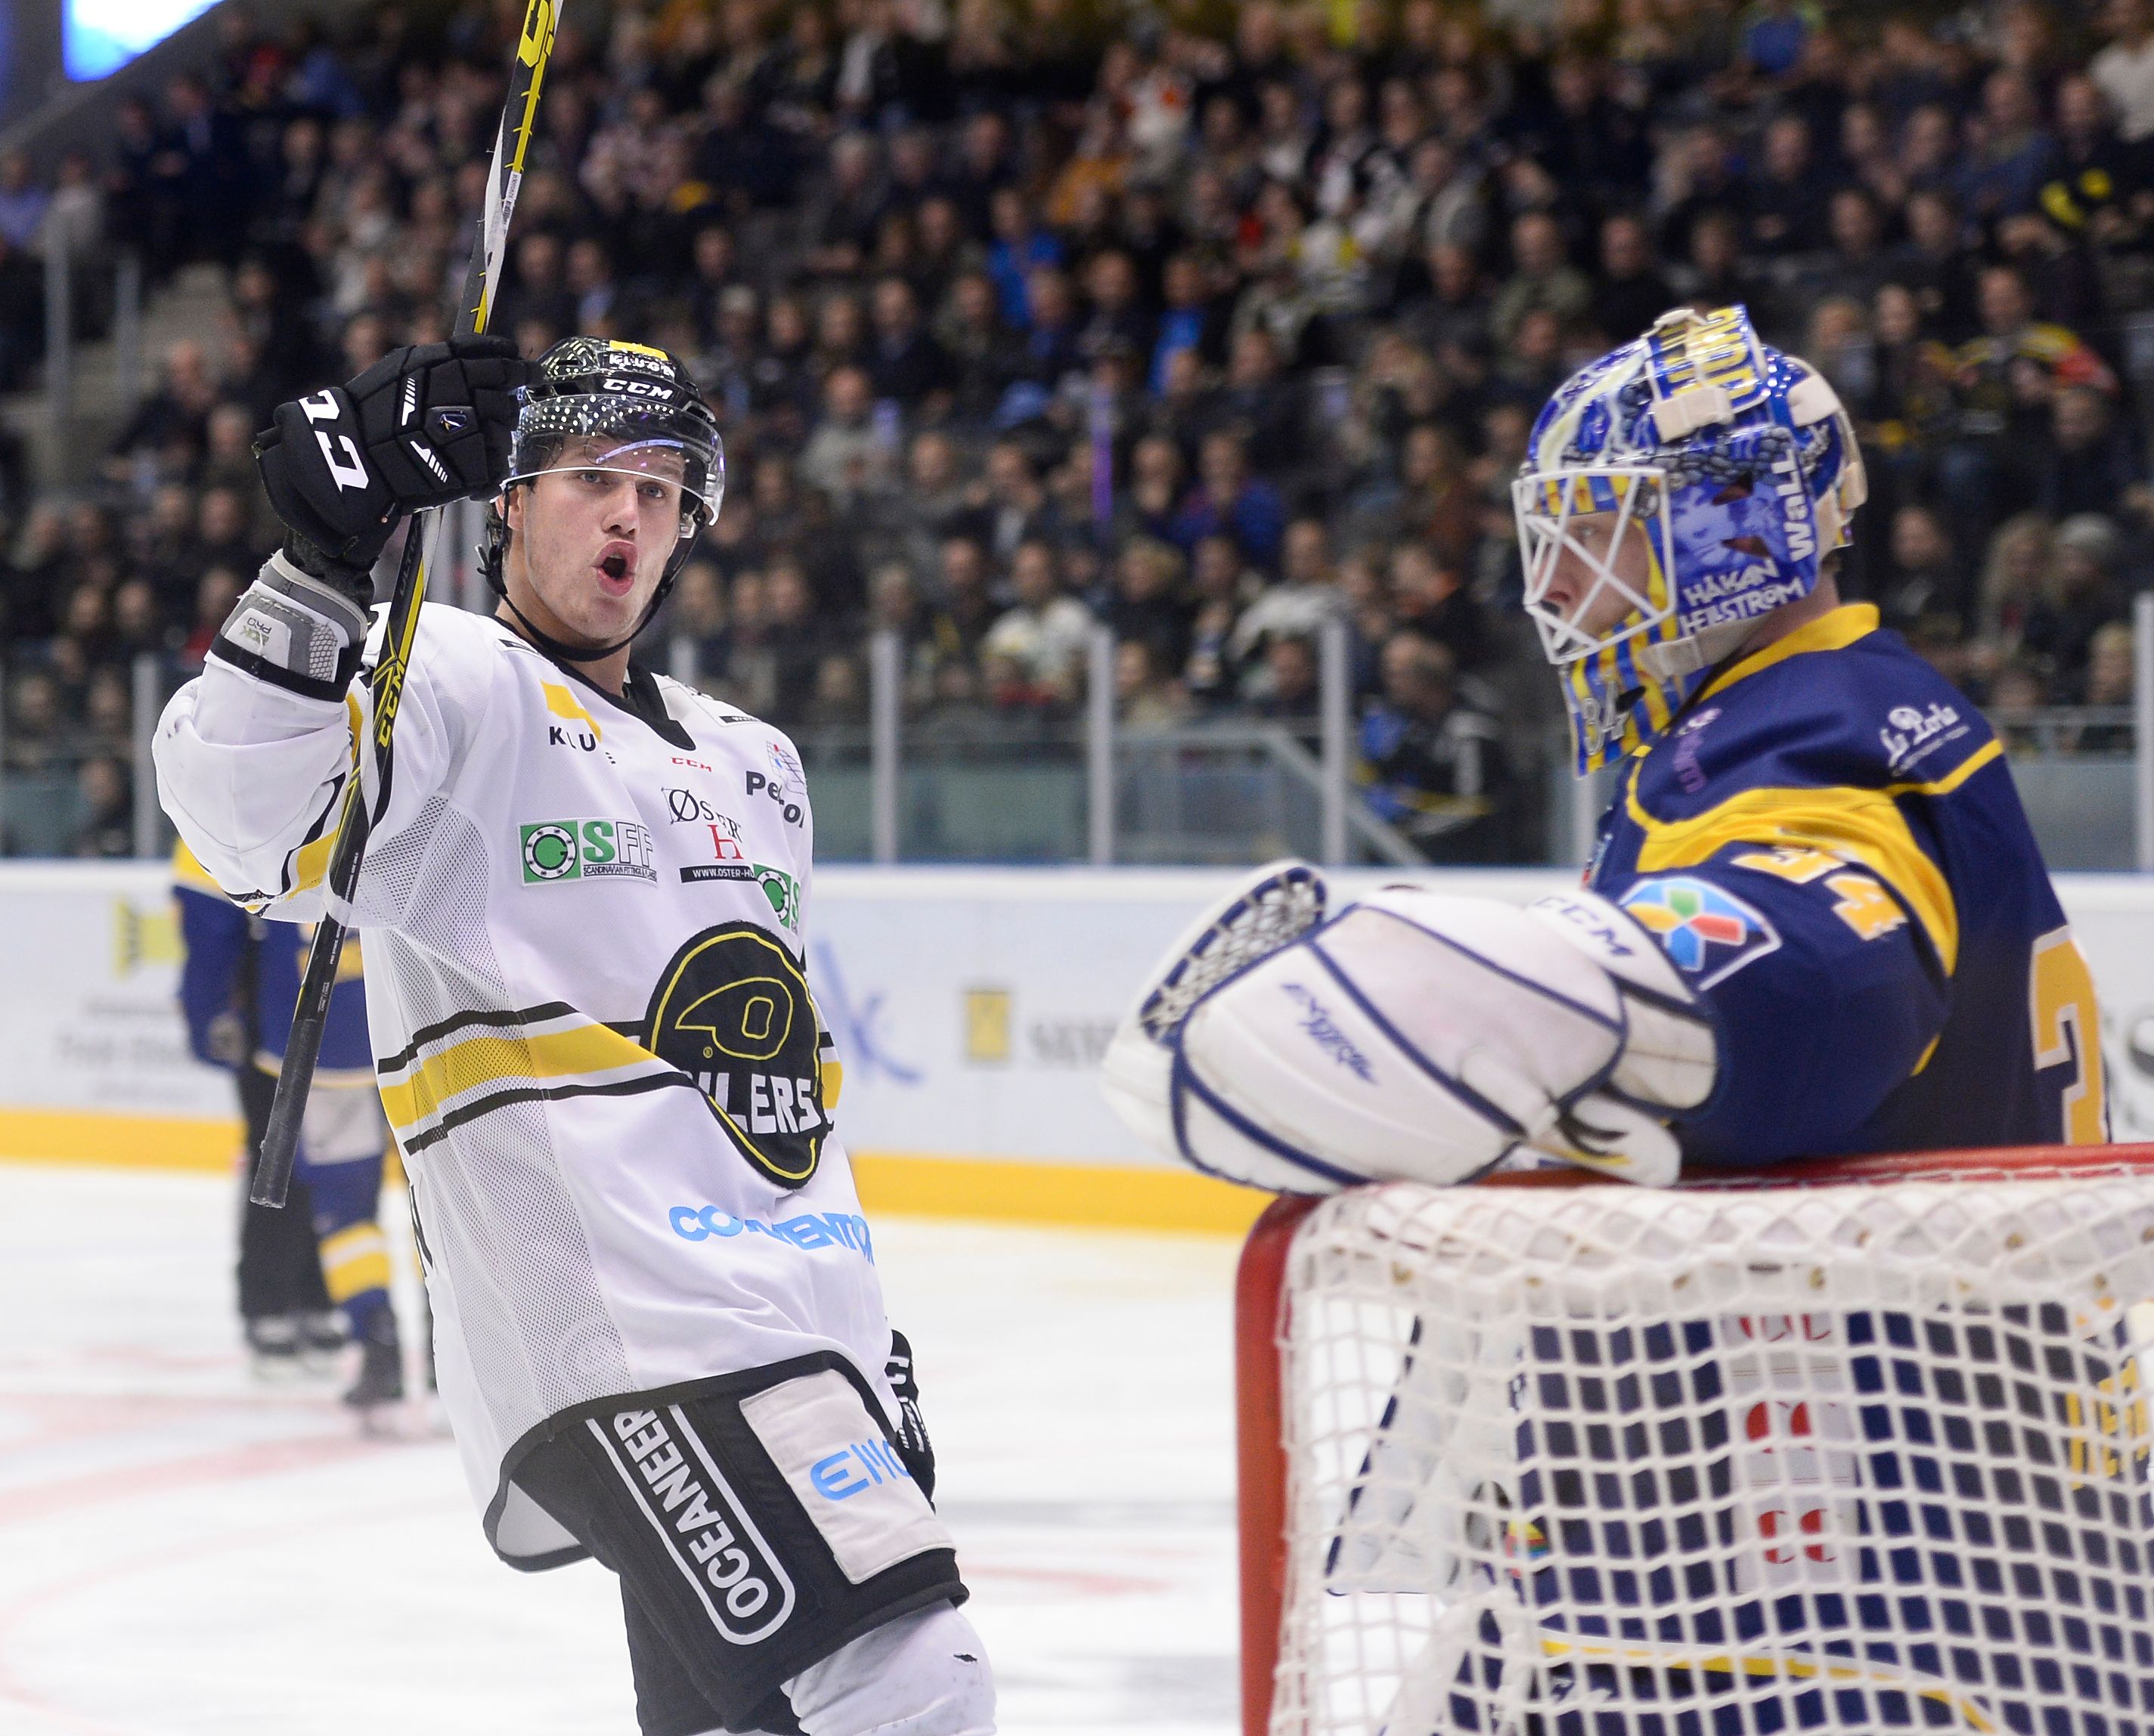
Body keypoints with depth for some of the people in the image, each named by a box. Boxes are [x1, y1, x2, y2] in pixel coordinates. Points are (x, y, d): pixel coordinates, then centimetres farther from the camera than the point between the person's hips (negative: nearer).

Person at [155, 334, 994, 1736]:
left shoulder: (753, 765, 26)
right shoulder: (451, 687, 0)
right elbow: (241, 809, -20)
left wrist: (866, 1331, 26)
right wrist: (327, 556, -31)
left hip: (806, 1344, 9)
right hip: (625, 1347, -9)